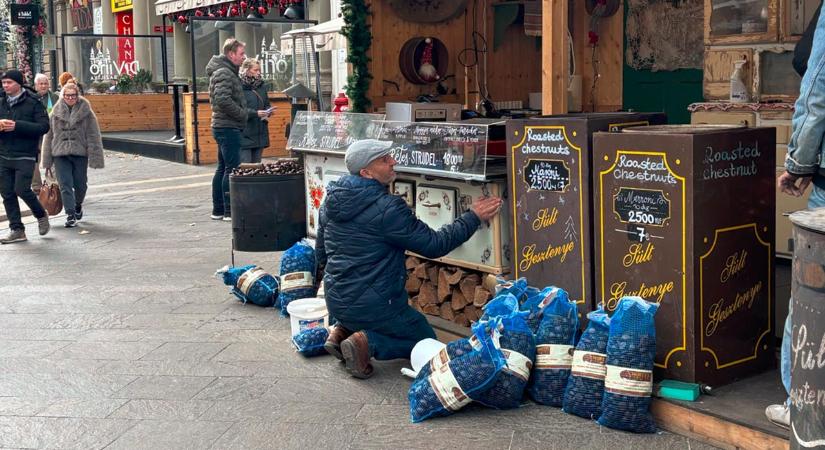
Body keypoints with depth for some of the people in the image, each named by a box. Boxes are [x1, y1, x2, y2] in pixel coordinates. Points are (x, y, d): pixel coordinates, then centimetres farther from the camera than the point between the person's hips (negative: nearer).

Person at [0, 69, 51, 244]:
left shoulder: (33, 103, -6)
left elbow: (44, 126, -13)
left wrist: (17, 126, -21)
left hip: (25, 156, -5)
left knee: (22, 189, -12)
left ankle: (41, 215, 15)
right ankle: (17, 230, 13)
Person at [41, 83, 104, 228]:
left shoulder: (86, 112, -1)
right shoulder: (56, 113, 5)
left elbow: (93, 136, -3)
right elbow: (49, 136, 9)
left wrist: (95, 158, -10)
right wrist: (47, 161, 7)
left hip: (80, 153, -1)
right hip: (60, 154, 1)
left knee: (80, 184, 7)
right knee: (65, 185, -5)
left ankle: (78, 205, 36)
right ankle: (70, 215, -2)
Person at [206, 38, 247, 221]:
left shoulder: (229, 72, 18)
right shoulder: (224, 73, -14)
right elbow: (223, 100, -25)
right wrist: (243, 114, -15)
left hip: (224, 127, 11)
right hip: (228, 127, -11)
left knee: (223, 168, 13)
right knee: (232, 168, -9)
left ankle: (218, 209, 18)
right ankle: (230, 211, -7)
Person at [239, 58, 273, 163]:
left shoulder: (261, 86, 13)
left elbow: (266, 105, 21)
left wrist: (267, 113, -1)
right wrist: (256, 113, -22)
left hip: (259, 134, 7)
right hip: (245, 134, -7)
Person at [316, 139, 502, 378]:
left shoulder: (331, 201, 2)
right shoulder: (387, 208, -21)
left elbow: (321, 253, 14)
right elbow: (435, 245, -15)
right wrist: (474, 217, -5)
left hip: (334, 301, 8)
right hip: (371, 303, -7)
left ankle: (342, 331, 10)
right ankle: (367, 343, -10)